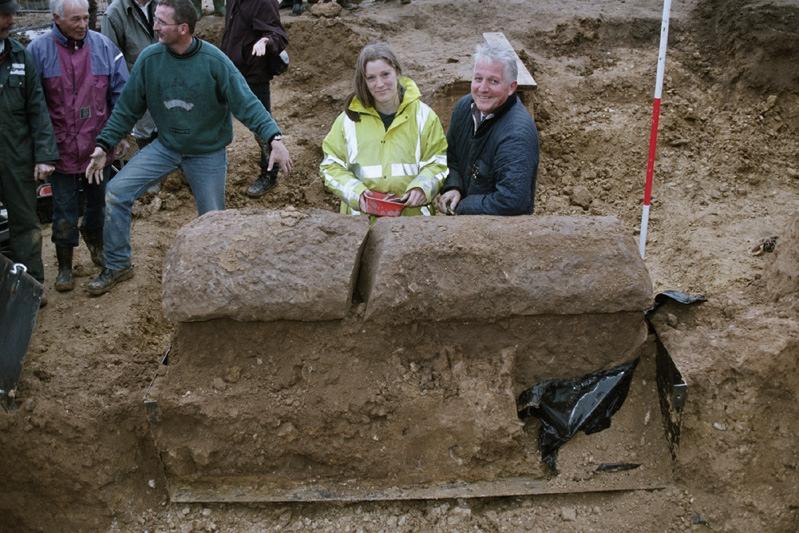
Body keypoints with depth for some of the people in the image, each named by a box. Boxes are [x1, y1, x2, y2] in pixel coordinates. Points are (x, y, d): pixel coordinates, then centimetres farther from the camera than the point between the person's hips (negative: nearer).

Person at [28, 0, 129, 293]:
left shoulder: (103, 46, -3)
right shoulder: (39, 50, -8)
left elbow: (120, 93, 3)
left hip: (99, 146, 2)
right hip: (61, 149, -2)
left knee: (99, 203, 19)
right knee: (65, 212, 7)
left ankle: (96, 242, 45)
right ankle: (64, 265, 23)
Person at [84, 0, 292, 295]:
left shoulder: (214, 61, -21)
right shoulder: (149, 58, -12)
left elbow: (246, 102, -21)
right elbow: (127, 108, -1)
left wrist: (275, 139, -33)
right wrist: (103, 145, -2)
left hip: (208, 153, -2)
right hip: (165, 146, 3)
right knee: (116, 191, -8)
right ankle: (117, 265, 10)